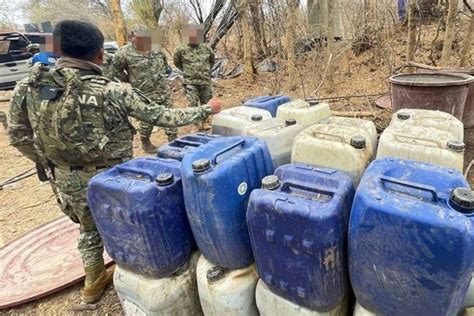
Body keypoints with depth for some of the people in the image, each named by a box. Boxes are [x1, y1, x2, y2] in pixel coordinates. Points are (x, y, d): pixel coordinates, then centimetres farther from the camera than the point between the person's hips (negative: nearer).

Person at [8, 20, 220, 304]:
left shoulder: (27, 88, -8)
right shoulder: (113, 92, -21)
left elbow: (19, 137, 3)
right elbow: (163, 116, -14)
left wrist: (53, 161, 17)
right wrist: (206, 110, -2)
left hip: (68, 181, 4)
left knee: (90, 229, 27)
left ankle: (94, 283, 46)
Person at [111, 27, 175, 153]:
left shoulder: (156, 49, 4)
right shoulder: (125, 52, -11)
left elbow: (164, 62, 25)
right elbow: (116, 71, -1)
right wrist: (130, 80, 1)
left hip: (164, 92, 4)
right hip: (145, 95, -4)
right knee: (147, 121, 7)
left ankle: (173, 140, 20)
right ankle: (145, 143, 29)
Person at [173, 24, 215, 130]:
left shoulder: (206, 48, 3)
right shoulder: (182, 50, -3)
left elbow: (212, 60, 21)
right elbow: (176, 62, 14)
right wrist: (186, 71, 11)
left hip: (206, 81, 2)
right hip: (191, 82, -2)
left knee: (206, 104, 10)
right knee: (193, 105, -7)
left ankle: (203, 123, 27)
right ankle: (197, 126, 5)